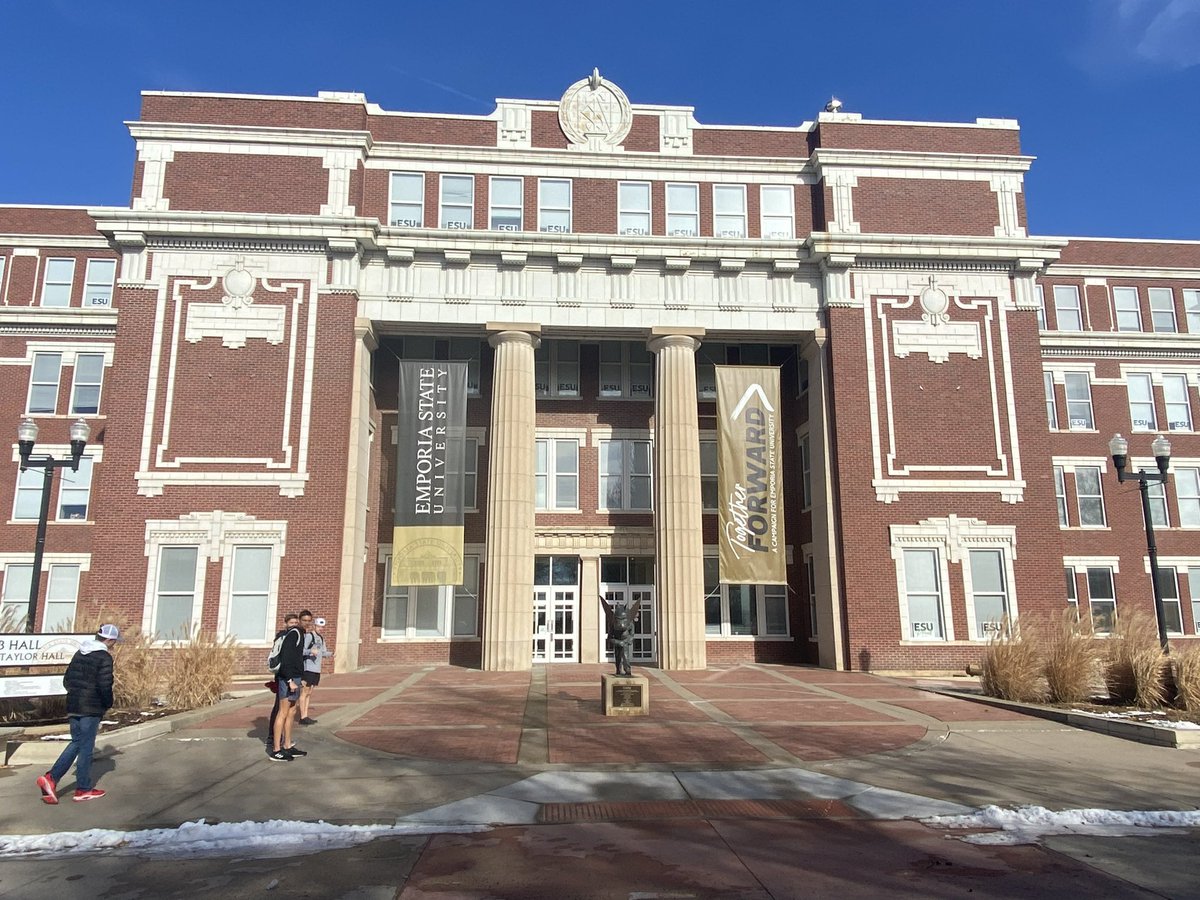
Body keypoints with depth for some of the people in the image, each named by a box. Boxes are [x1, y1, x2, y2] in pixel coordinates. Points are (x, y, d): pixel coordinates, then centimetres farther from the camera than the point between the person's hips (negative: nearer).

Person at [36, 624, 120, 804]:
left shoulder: (79, 653, 11)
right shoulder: (105, 657, -14)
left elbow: (67, 680, 14)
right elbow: (105, 685, -19)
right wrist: (108, 704, -2)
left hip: (73, 706, 7)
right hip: (91, 709, -7)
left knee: (76, 743, 18)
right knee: (86, 747, 3)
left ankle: (51, 778, 5)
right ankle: (83, 789, 12)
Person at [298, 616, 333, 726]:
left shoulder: (321, 638, 15)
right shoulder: (308, 635, -10)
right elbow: (302, 650, -18)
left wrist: (331, 653, 1)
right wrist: (311, 651, -35)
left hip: (316, 669, 8)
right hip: (307, 668, -8)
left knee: (309, 693, 13)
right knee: (305, 692, -2)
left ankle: (306, 716, 20)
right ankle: (302, 717, 2)